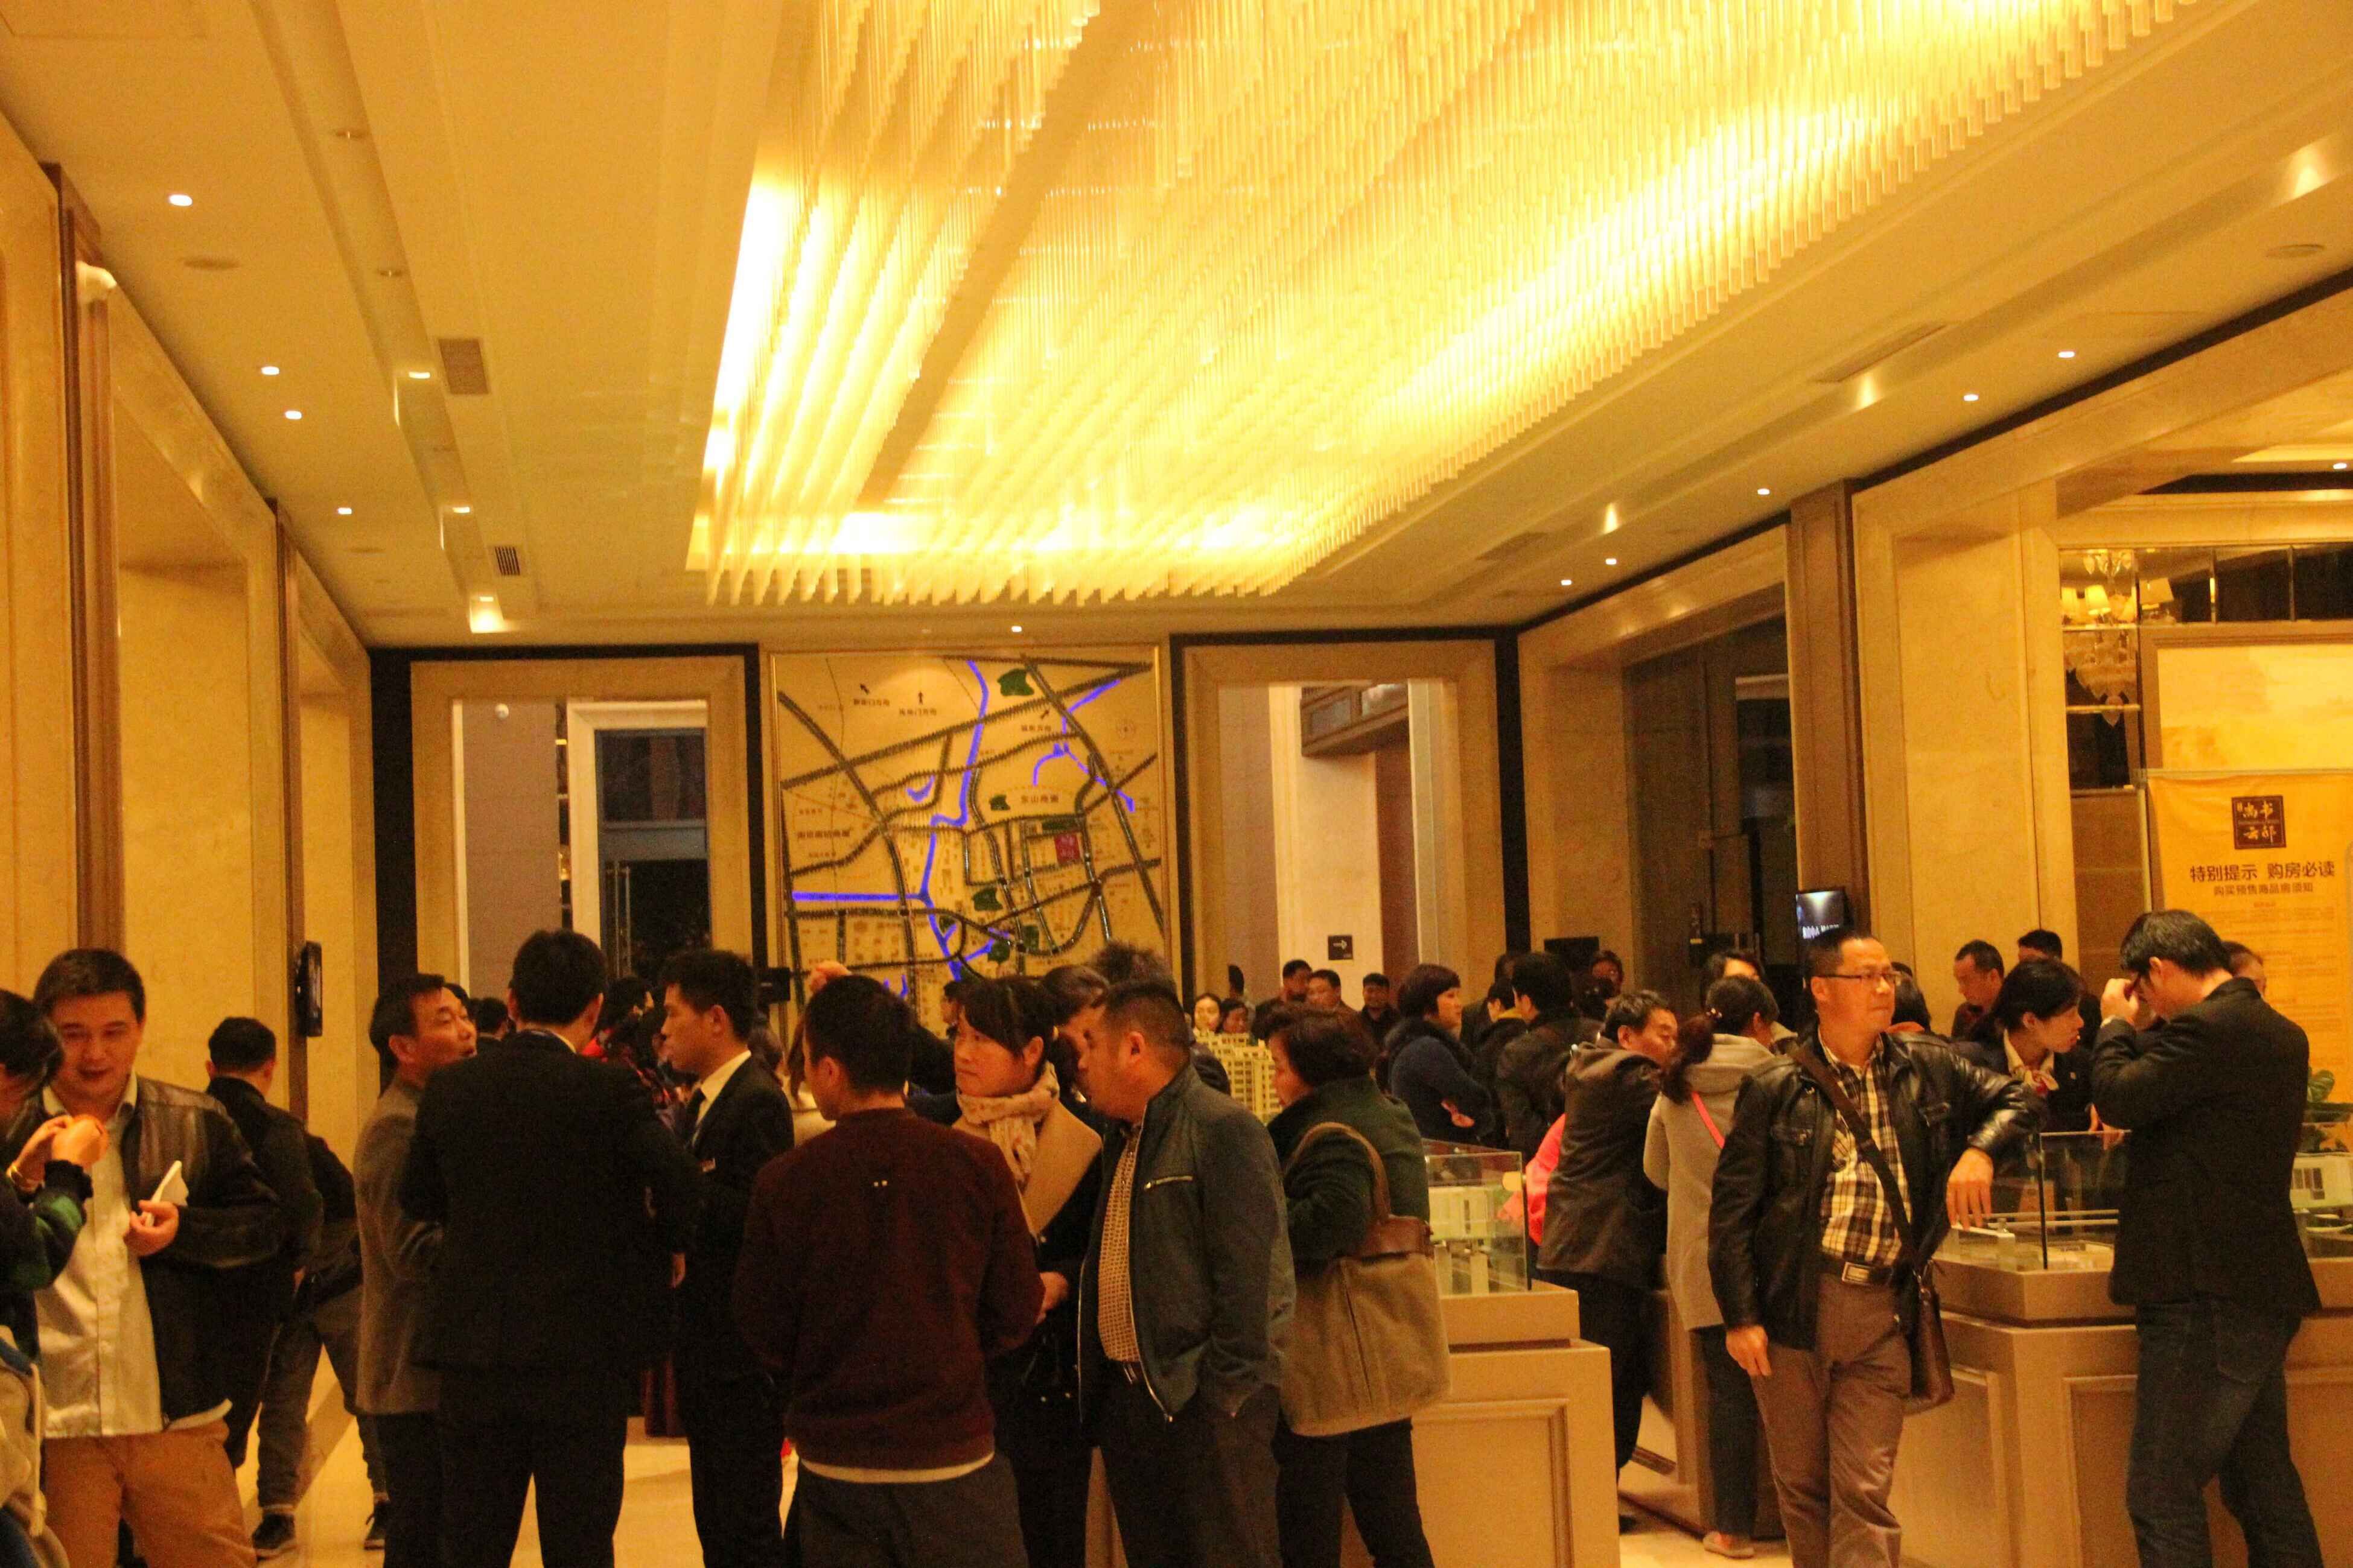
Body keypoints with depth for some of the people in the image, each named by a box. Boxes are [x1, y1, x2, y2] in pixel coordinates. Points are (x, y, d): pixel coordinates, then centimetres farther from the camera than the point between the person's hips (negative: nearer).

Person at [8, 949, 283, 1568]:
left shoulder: (196, 1123, 7)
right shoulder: (12, 1130, 4)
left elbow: (265, 1226, 8)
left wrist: (184, 1229, -8)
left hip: (177, 1422, 1)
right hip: (51, 1427, -1)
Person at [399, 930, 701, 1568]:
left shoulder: (451, 1087, 1)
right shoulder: (608, 1089, -12)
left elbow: (417, 1197, 10)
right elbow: (679, 1181, -21)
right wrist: (670, 1249, -2)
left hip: (473, 1353, 4)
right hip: (583, 1355, -3)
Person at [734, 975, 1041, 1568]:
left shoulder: (784, 1181, -11)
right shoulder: (979, 1165, -11)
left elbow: (765, 1334, -2)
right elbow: (1017, 1312, -4)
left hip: (832, 1465, 1)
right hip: (953, 1459, -1)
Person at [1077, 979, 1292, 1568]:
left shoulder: (1225, 1132, -12)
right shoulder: (1120, 1138, 15)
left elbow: (1245, 1277, -17)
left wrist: (1223, 1396, -18)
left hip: (1204, 1401, -8)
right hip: (1126, 1396, 8)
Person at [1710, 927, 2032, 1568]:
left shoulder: (1928, 1071, 8)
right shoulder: (1775, 1089, -1)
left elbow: (2014, 1099, 18)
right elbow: (1731, 1207, -2)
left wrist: (1980, 1150, -4)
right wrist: (1740, 1315, -8)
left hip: (1881, 1312, 1)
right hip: (1792, 1307, -1)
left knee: (1865, 1494, -4)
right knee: (1802, 1488, 10)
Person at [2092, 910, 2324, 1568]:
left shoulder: (2208, 1027, -16)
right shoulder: (2280, 1034, 14)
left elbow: (2117, 1098, -17)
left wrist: (2118, 1023, -1)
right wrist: (2147, 1034, 15)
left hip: (2206, 1295, -10)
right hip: (2263, 1291, 10)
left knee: (2162, 1494, -6)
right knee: (2266, 1488, 16)